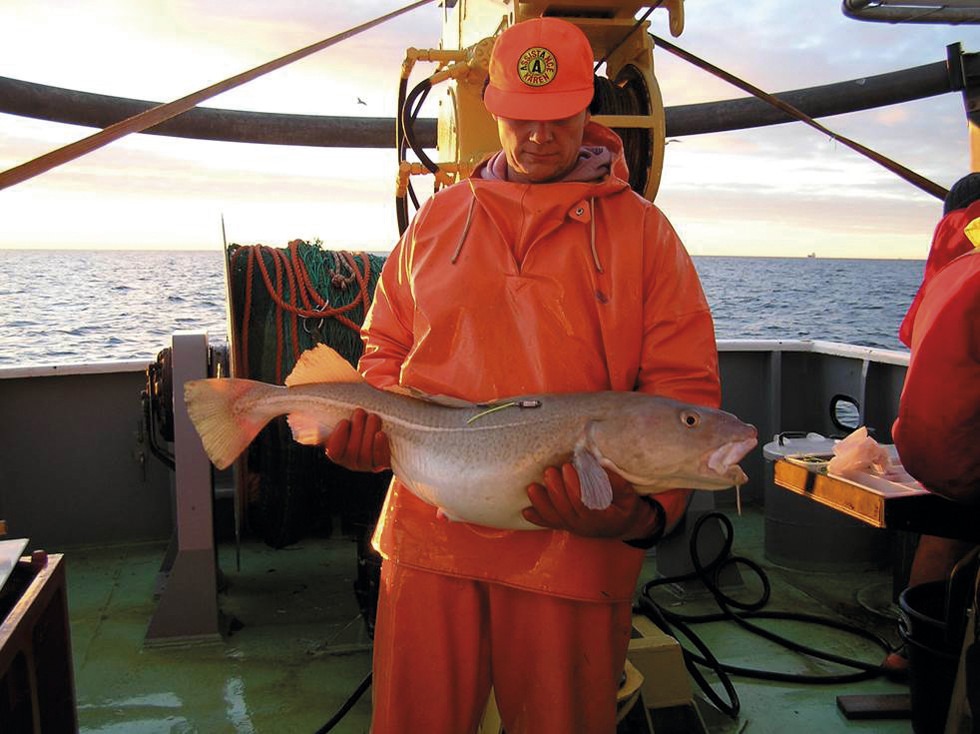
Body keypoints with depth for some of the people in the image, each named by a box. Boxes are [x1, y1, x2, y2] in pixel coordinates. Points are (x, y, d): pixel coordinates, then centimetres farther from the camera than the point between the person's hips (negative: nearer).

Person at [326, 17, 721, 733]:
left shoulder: (641, 229, 3)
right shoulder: (438, 218, 12)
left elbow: (686, 387, -3)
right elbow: (387, 345, 18)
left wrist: (647, 509, -19)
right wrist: (366, 424, -2)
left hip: (575, 547, -2)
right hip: (428, 535, 3)